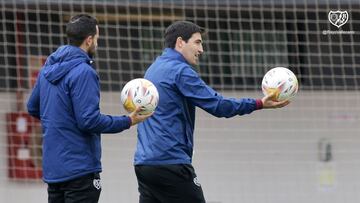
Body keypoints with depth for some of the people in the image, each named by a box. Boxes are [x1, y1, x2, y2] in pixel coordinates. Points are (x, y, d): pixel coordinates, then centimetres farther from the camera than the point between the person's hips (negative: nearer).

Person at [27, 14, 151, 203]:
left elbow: (33, 108, 20)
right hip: (79, 169, -8)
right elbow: (89, 120, -20)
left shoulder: (48, 69, 9)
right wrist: (128, 121, -12)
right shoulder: (83, 72, -16)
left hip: (52, 167, 8)